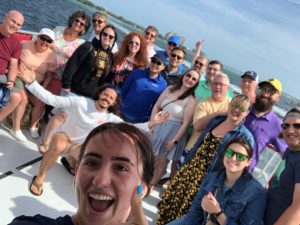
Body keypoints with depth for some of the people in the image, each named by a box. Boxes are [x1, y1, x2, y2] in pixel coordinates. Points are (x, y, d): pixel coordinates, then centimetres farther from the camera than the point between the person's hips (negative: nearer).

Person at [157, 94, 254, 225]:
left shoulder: (245, 136, -12)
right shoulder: (216, 120, 4)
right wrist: (185, 163, 15)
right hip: (190, 168, 5)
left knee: (186, 208, 5)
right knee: (170, 199, 11)